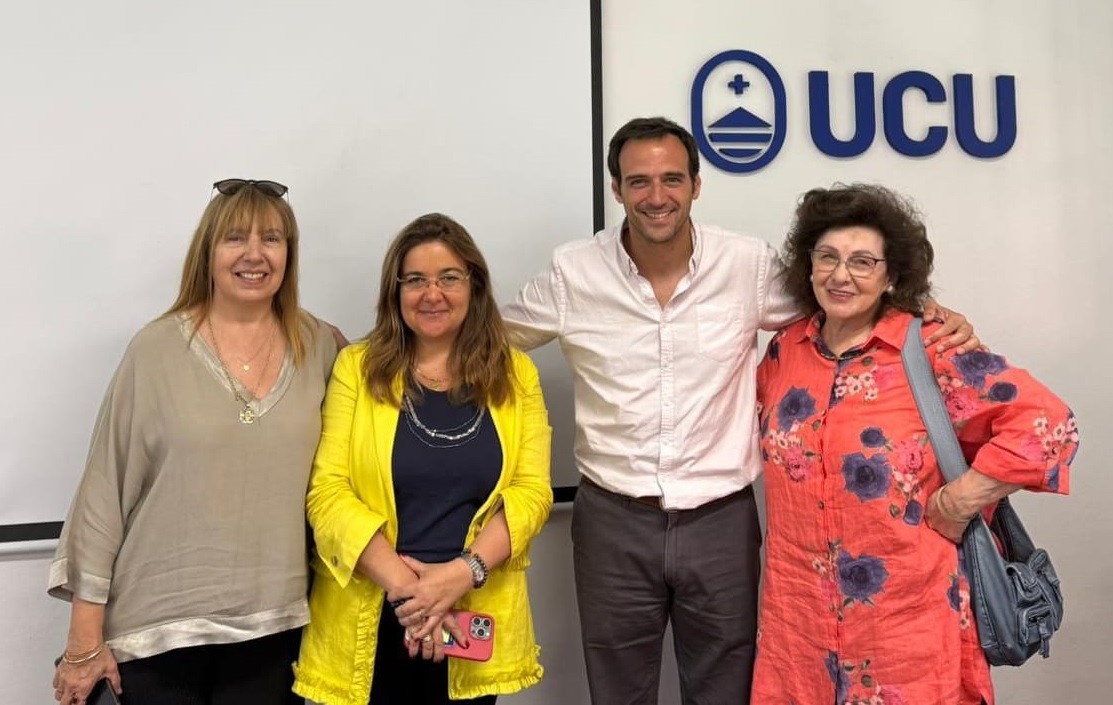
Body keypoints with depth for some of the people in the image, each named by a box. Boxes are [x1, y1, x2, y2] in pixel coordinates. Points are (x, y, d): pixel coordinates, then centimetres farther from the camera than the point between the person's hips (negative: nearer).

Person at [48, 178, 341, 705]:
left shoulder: (320, 348, -1)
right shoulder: (158, 348, -7)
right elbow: (105, 491, -5)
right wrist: (85, 636, -4)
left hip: (272, 624, 2)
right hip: (160, 622, -1)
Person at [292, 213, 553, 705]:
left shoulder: (515, 374, 3)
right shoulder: (357, 368, 0)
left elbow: (531, 491, -3)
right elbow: (327, 490, -7)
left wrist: (463, 572, -17)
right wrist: (404, 586, -16)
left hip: (476, 618, 1)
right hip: (369, 618, -1)